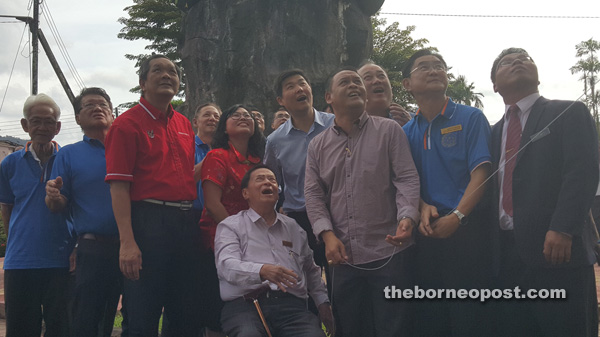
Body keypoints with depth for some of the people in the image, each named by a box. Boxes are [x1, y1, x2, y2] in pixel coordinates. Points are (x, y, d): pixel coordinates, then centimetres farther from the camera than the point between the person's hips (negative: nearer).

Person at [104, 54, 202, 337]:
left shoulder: (184, 124, 16)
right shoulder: (128, 123, -4)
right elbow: (118, 186, -12)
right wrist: (127, 241, -20)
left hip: (186, 223, 6)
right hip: (148, 220, -6)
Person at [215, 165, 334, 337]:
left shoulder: (293, 227, 26)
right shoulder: (230, 226, 12)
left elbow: (311, 270, 33)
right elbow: (227, 266, -6)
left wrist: (323, 302, 19)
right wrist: (262, 271, -24)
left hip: (291, 304, 3)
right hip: (245, 303, -3)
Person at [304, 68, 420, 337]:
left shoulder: (389, 130, 3)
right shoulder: (317, 145, 12)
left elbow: (407, 179, -5)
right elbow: (313, 195, 7)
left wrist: (407, 218, -22)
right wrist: (328, 235, -6)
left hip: (389, 253, -3)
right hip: (343, 258, 3)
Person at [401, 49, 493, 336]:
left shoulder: (470, 118, 1)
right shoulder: (406, 132, 12)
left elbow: (480, 173, -8)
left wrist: (456, 217, -18)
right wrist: (423, 208, -8)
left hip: (466, 226, -4)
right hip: (429, 231, 4)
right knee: (429, 313, 10)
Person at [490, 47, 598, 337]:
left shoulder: (569, 113, 4)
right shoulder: (495, 131, 21)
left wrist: (562, 229, -22)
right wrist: (491, 245, 7)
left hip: (556, 247, -5)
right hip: (507, 252, 6)